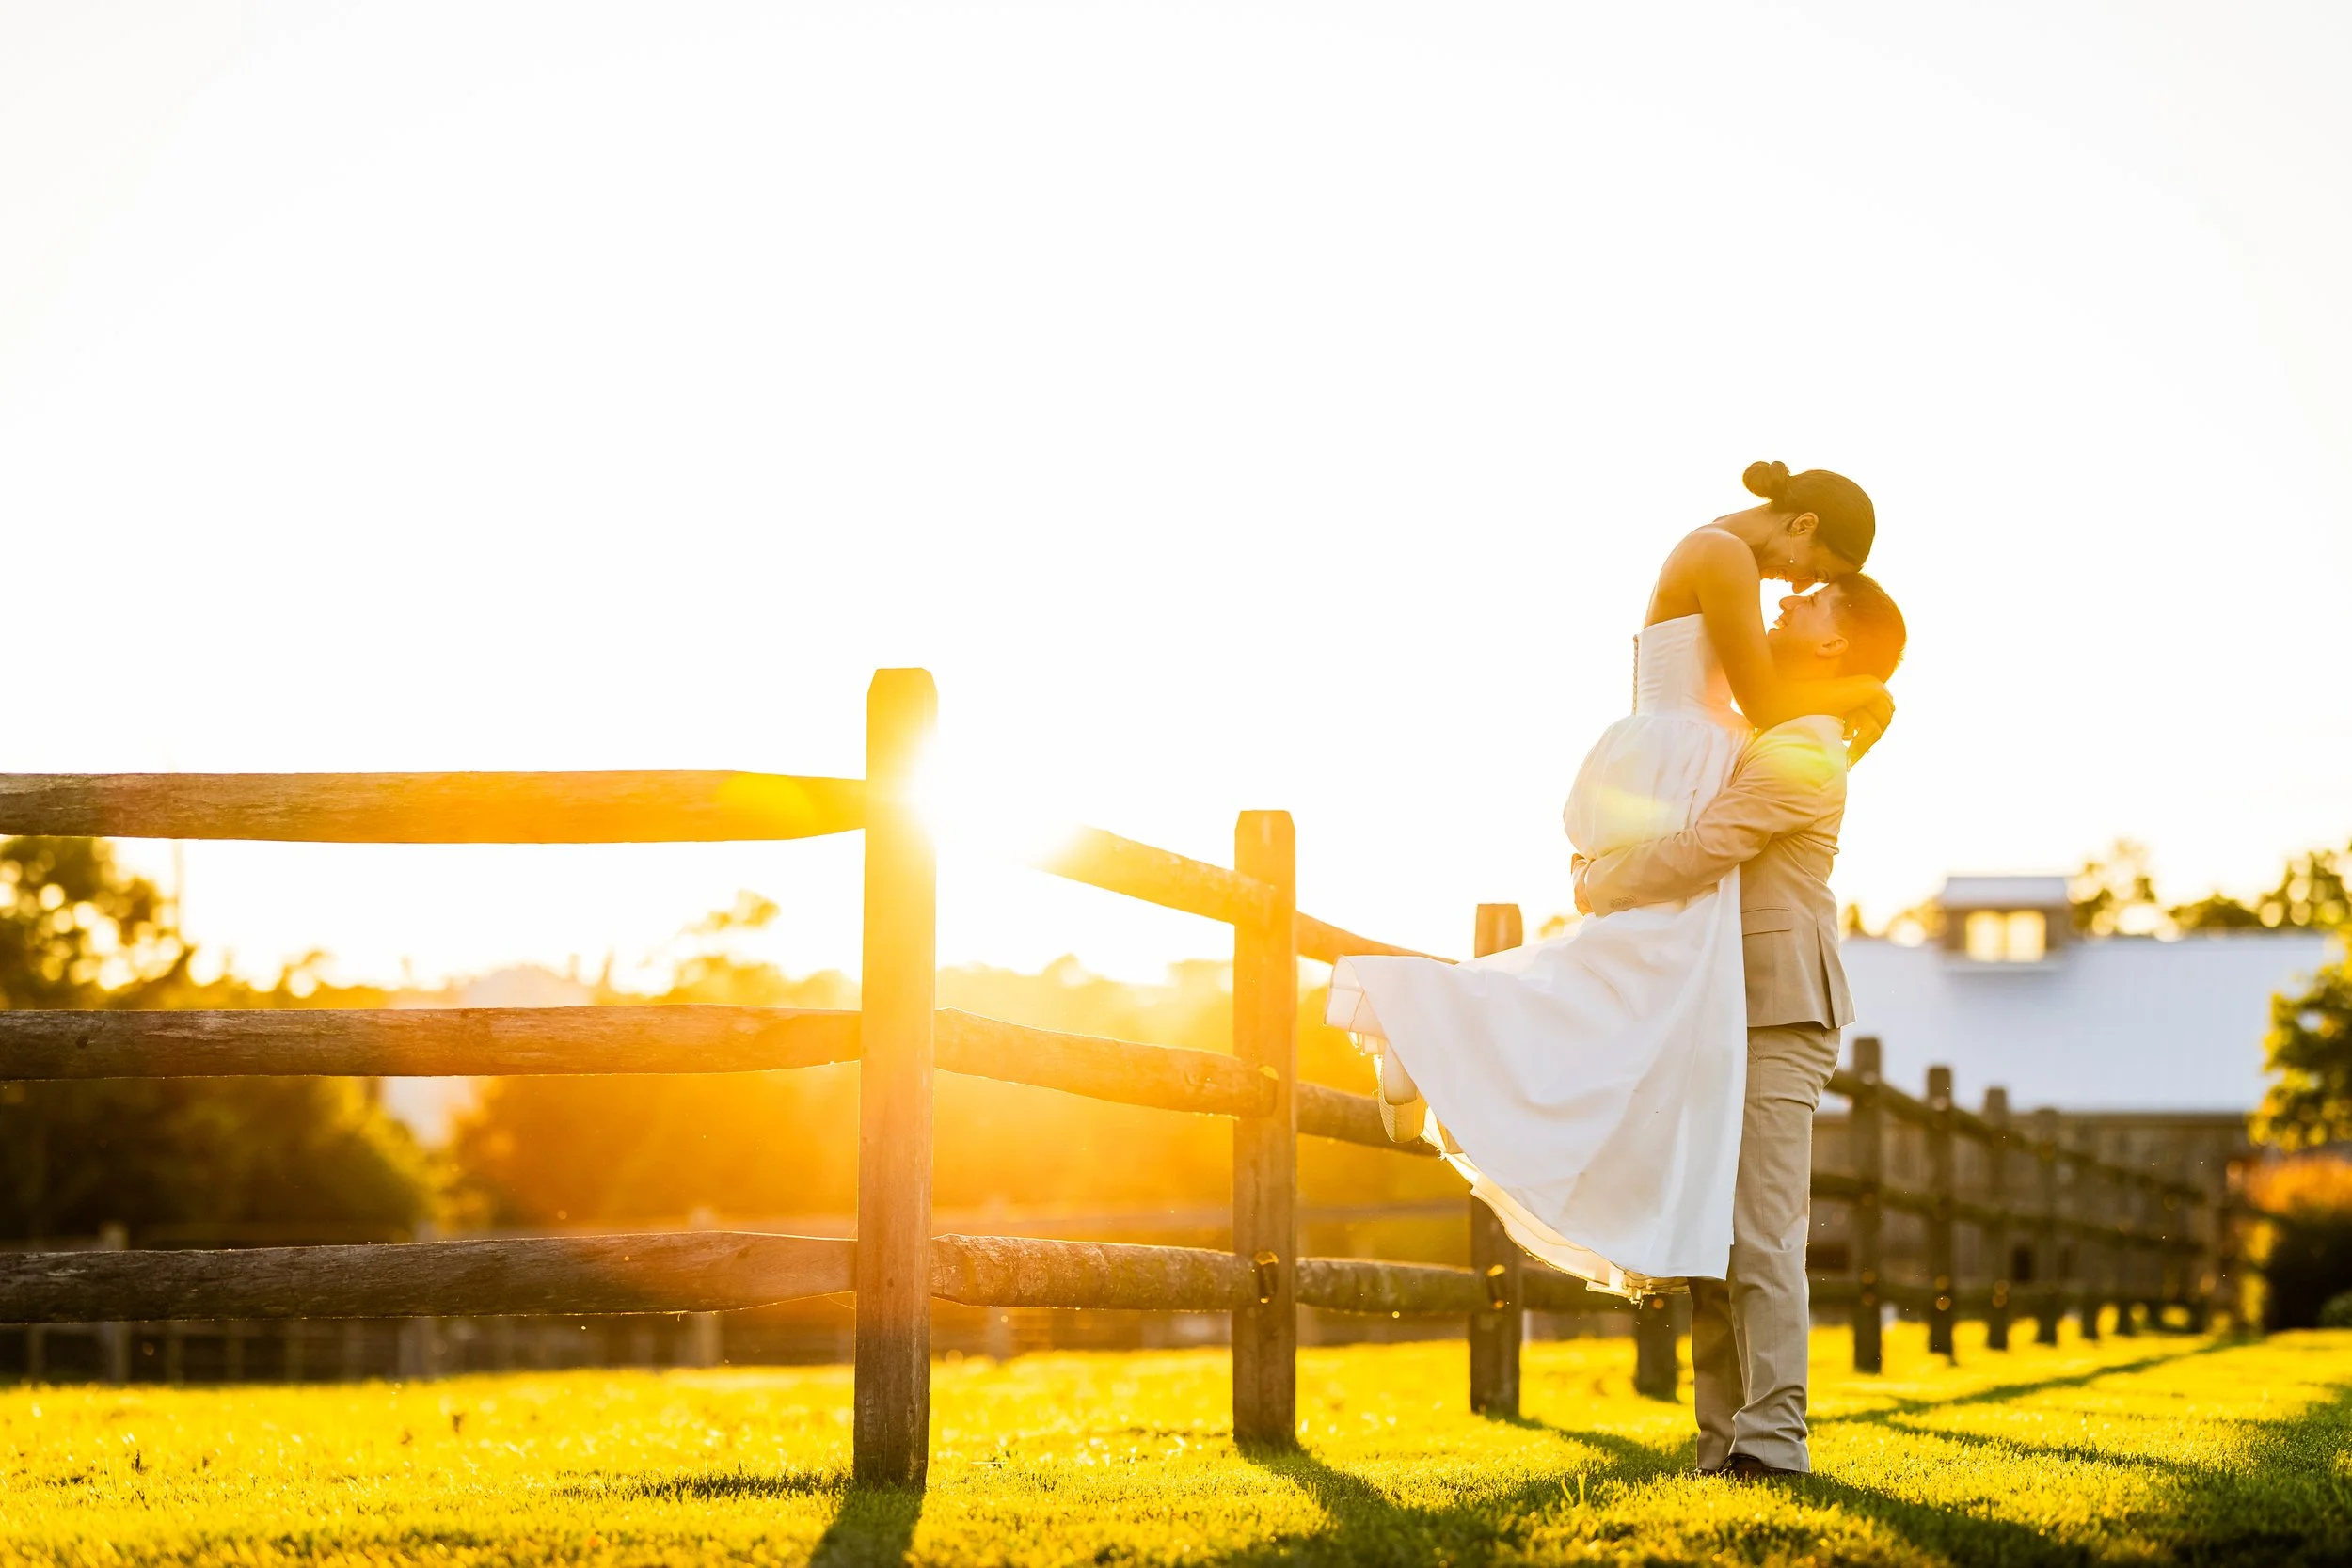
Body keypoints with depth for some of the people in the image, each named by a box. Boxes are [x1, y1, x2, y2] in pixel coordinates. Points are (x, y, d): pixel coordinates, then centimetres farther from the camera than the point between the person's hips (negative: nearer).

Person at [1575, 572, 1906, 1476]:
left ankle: (1772, 1442, -12)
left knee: (1760, 1234, -12)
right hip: (1721, 1017, 10)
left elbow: (1700, 853, -21)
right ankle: (1721, 1444, 10)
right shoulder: (1756, 732, 20)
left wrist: (1600, 887, -6)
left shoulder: (1802, 752, -12)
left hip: (1774, 1013, -10)